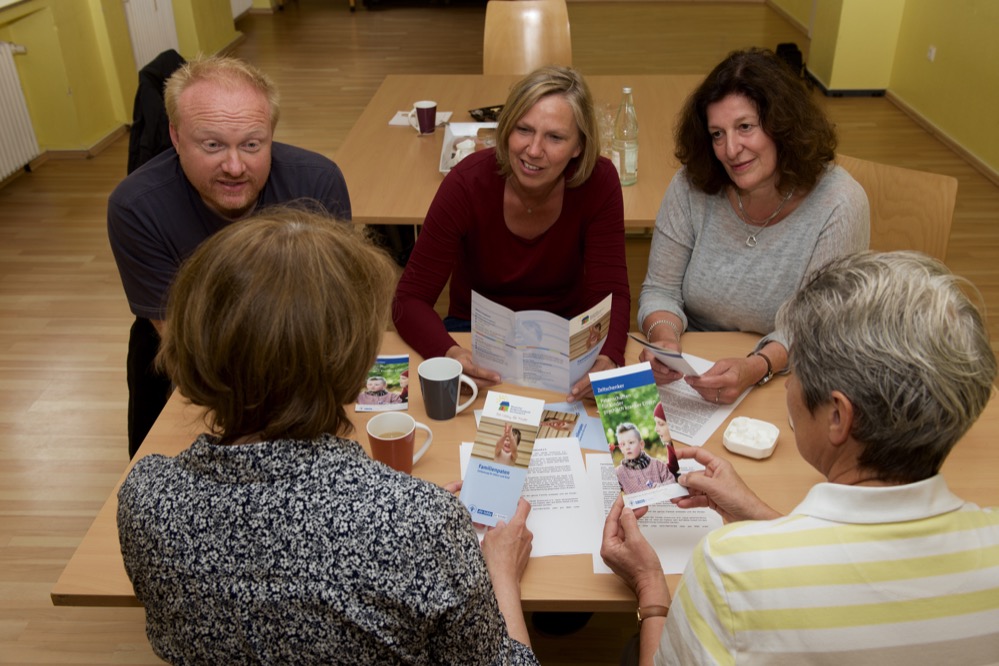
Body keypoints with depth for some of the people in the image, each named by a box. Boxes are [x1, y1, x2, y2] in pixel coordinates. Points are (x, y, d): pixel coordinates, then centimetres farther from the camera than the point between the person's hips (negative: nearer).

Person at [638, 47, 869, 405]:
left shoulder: (839, 205, -13)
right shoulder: (692, 187, -6)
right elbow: (661, 290, -2)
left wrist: (756, 368, -33)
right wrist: (664, 337, -24)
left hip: (784, 383, -3)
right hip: (695, 366, 3)